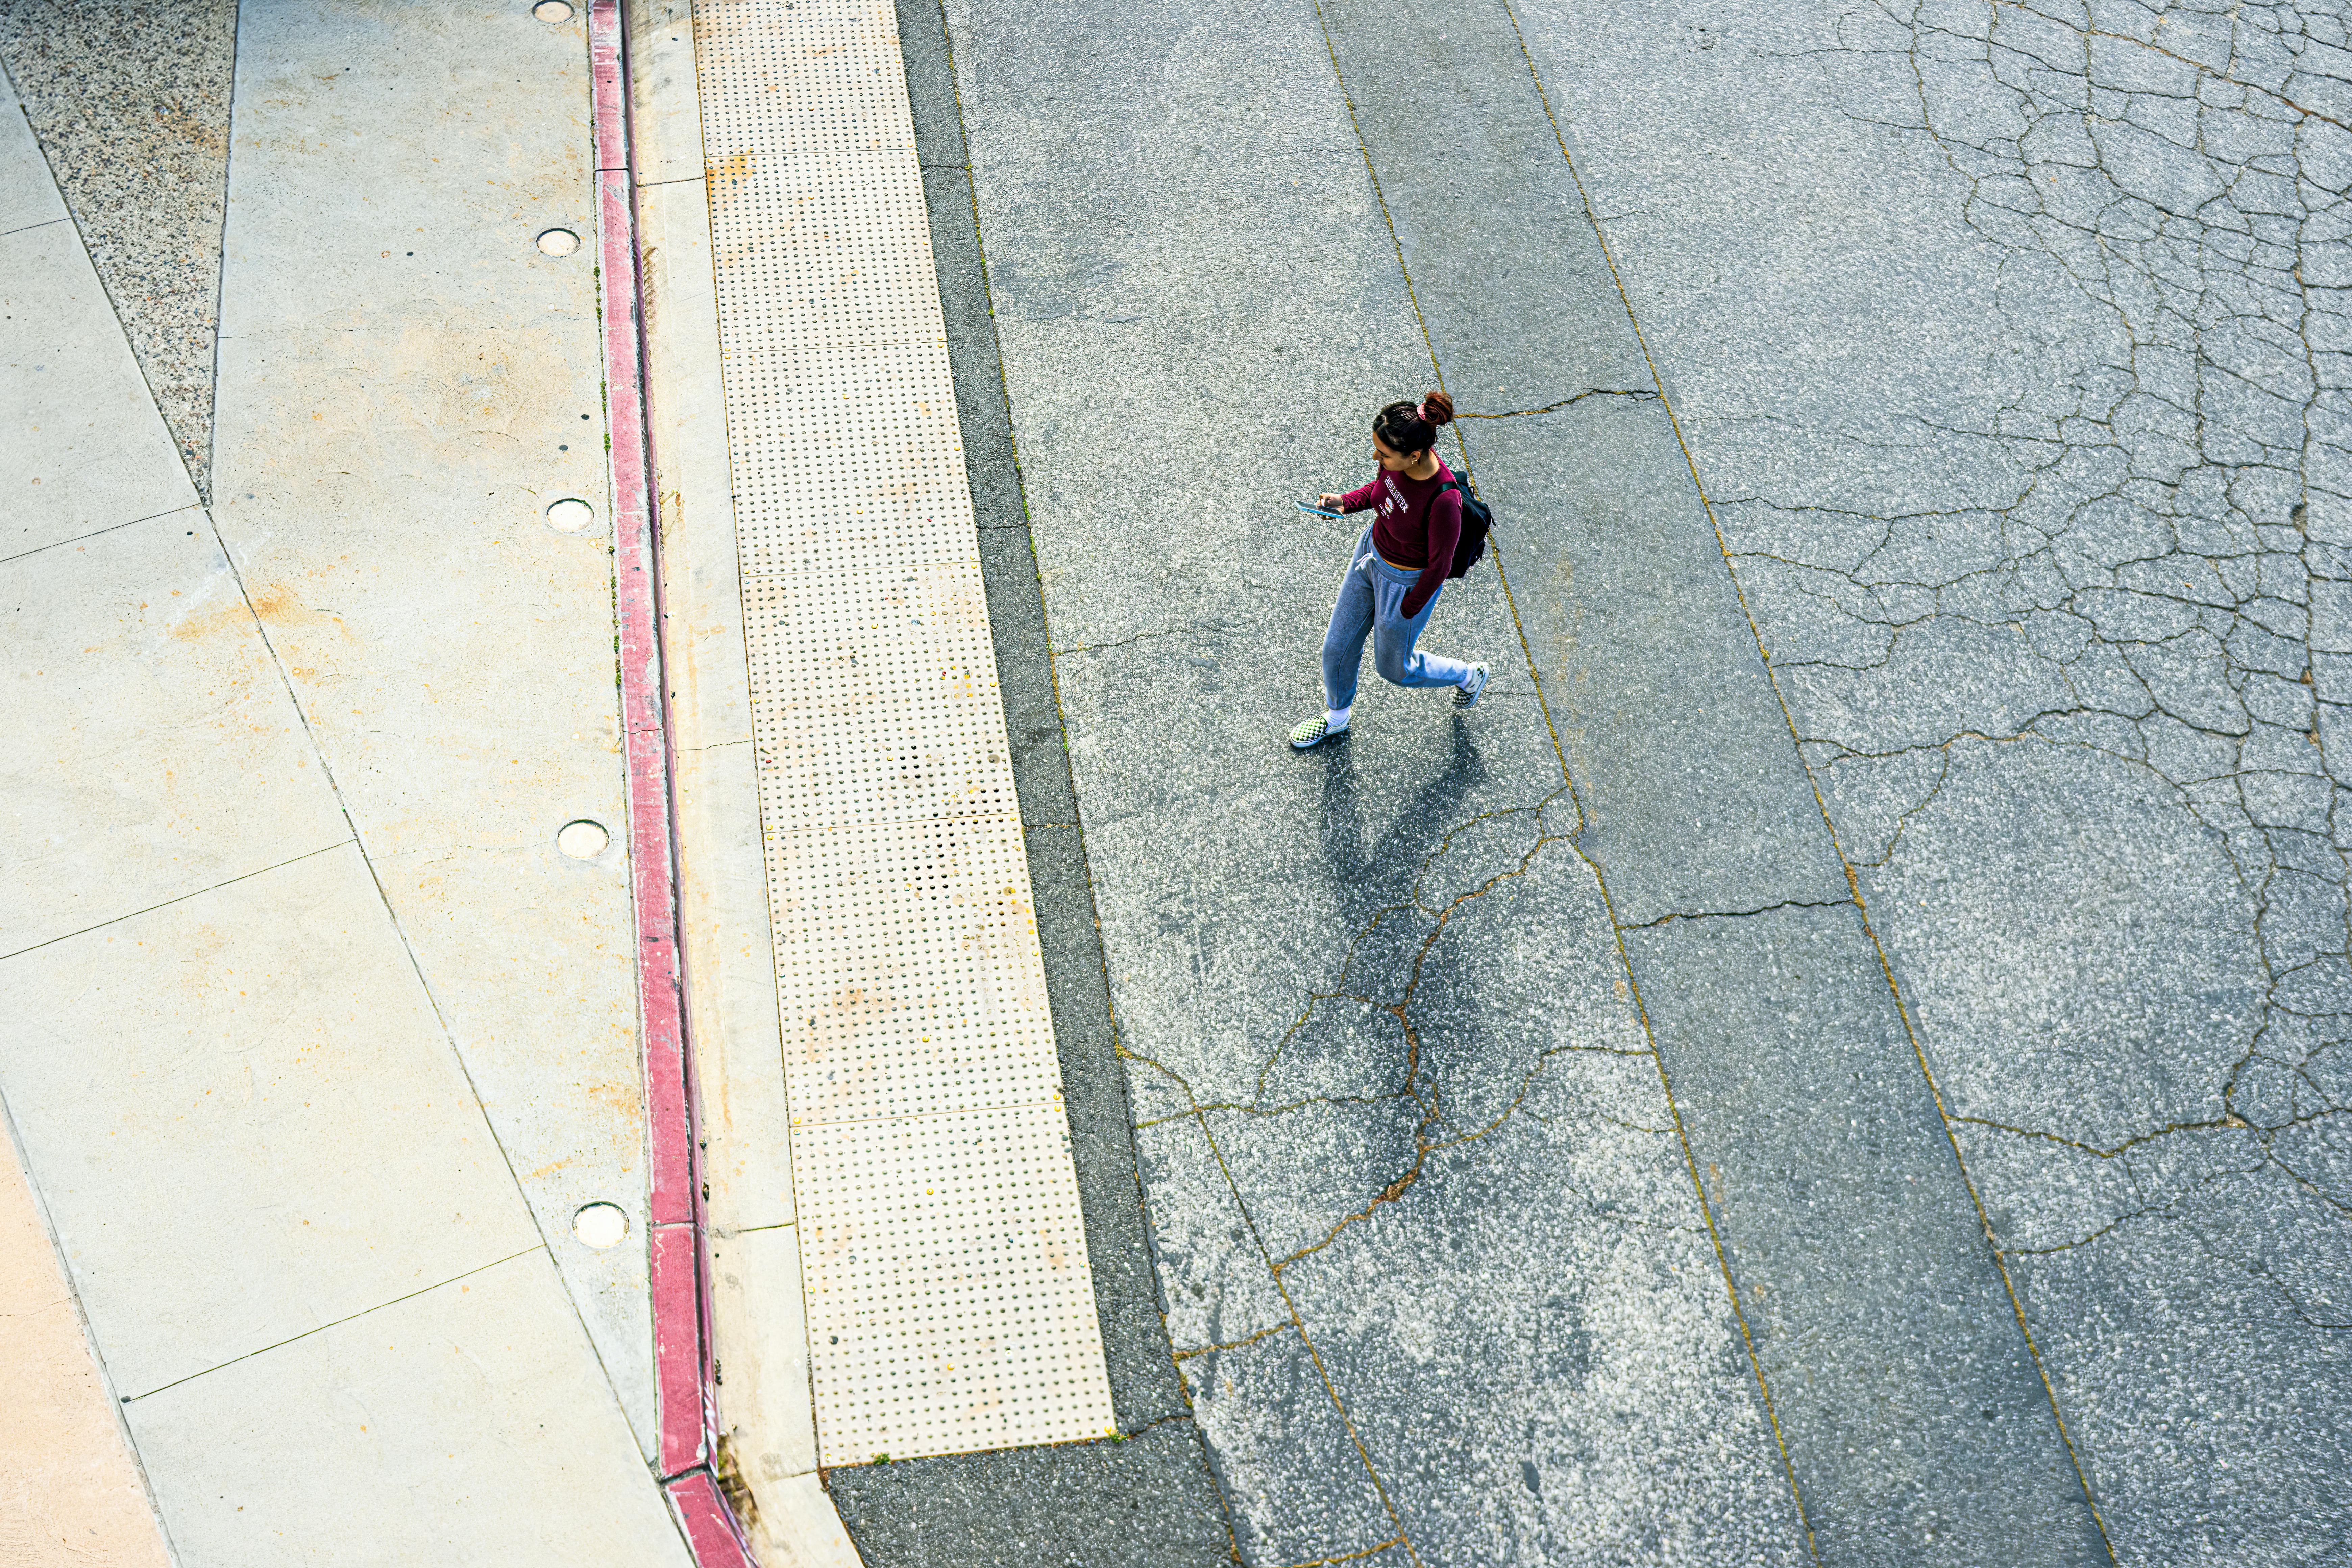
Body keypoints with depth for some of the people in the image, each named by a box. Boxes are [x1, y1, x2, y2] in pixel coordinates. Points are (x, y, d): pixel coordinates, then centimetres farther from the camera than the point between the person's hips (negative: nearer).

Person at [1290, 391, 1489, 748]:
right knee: (1337, 646, 22)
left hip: (1408, 582, -6)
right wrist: (1345, 502, -15)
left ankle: (1468, 676, 49)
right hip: (1372, 552, 7)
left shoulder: (1443, 500, -40)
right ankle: (1336, 718, 52)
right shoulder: (1397, 461, -21)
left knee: (1393, 667, 20)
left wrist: (1407, 612, -10)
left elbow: (1439, 566, -24)